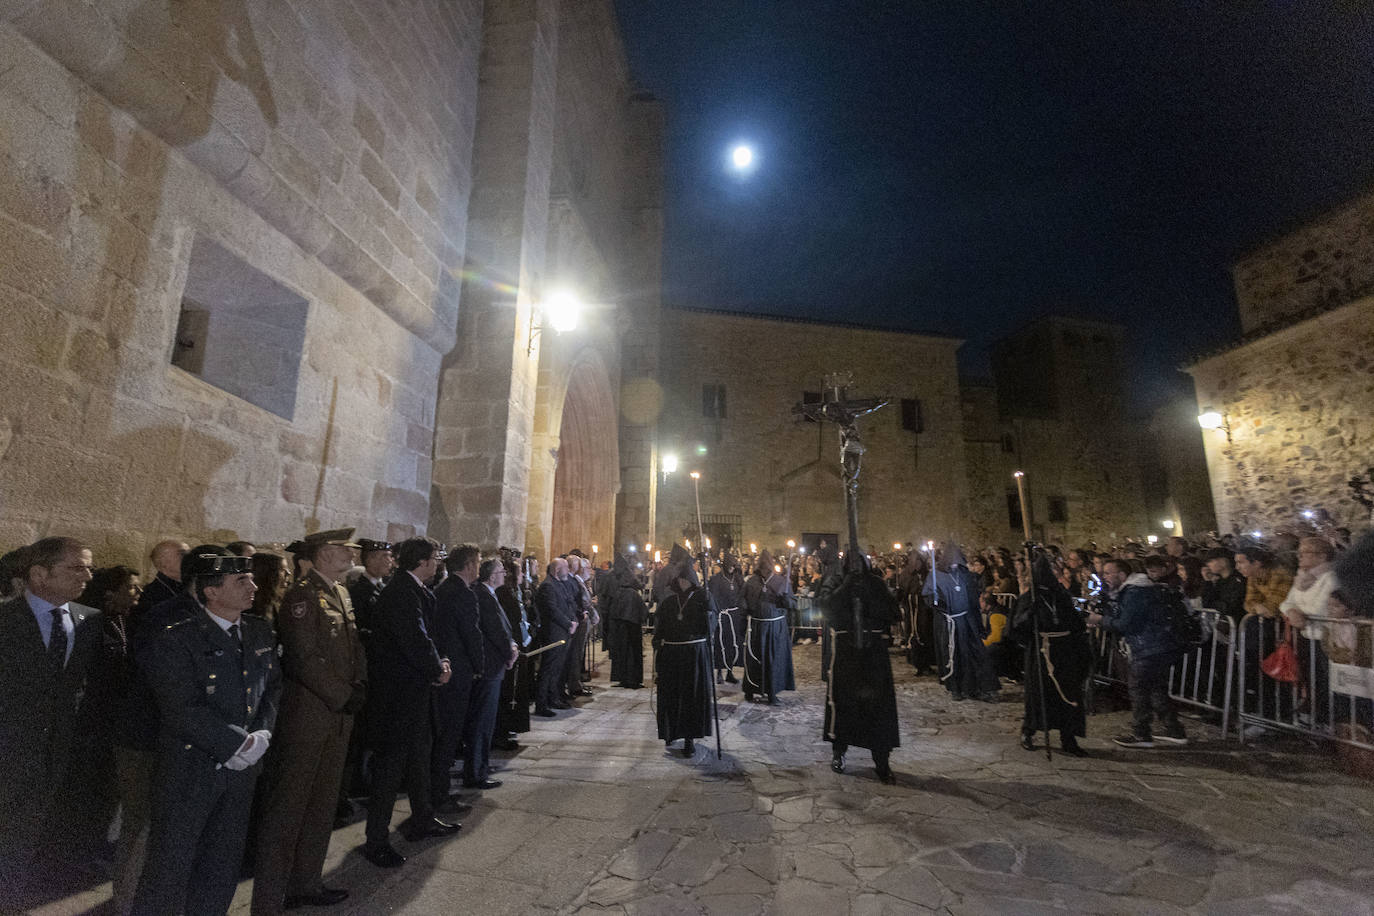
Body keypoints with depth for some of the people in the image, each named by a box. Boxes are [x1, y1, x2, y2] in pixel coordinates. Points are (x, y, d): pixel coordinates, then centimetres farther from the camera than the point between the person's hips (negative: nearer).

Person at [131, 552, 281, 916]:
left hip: (242, 768, 6)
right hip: (190, 771, -6)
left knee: (223, 866, 19)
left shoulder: (261, 632, 3)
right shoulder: (175, 640, -16)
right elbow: (183, 710, -20)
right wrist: (240, 744, -17)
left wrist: (262, 733, -6)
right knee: (171, 866, 7)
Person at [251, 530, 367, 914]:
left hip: (339, 715, 9)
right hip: (306, 714, -9)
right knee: (287, 808, 4)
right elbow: (304, 660, -21)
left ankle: (306, 883, 34)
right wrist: (343, 697, -16)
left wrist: (358, 688, 0)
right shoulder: (301, 594, -16)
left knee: (322, 803, 19)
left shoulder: (340, 593, 11)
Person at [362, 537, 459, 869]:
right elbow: (414, 640, -25)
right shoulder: (400, 593, -22)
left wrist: (437, 663, -1)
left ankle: (422, 820, 36)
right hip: (396, 690, -10)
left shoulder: (414, 590, 8)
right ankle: (377, 840, 16)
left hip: (411, 686, 10)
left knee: (418, 754, 21)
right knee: (391, 761, 2)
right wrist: (437, 670, -11)